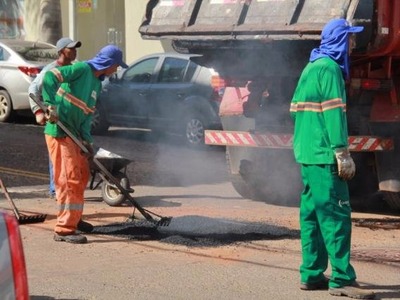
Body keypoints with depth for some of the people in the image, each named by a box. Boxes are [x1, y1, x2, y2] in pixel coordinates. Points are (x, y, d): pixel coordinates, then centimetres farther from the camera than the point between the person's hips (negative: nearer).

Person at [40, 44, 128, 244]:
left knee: (82, 175, 20)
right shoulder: (82, 69, -12)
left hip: (73, 133, 10)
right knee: (70, 179, -10)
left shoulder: (97, 83, 16)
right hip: (59, 132, -10)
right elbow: (50, 76, -22)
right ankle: (64, 230, -7)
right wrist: (51, 105, -29)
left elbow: (88, 114, 13)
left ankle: (74, 219, 36)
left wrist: (87, 138, 0)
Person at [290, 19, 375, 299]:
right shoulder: (329, 68, -12)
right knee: (336, 214, -10)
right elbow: (334, 113, -18)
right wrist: (343, 153, -19)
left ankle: (312, 274, 14)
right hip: (324, 155, -10)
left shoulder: (311, 68, 18)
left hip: (307, 154, 10)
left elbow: (297, 109, 22)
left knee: (313, 213, 11)